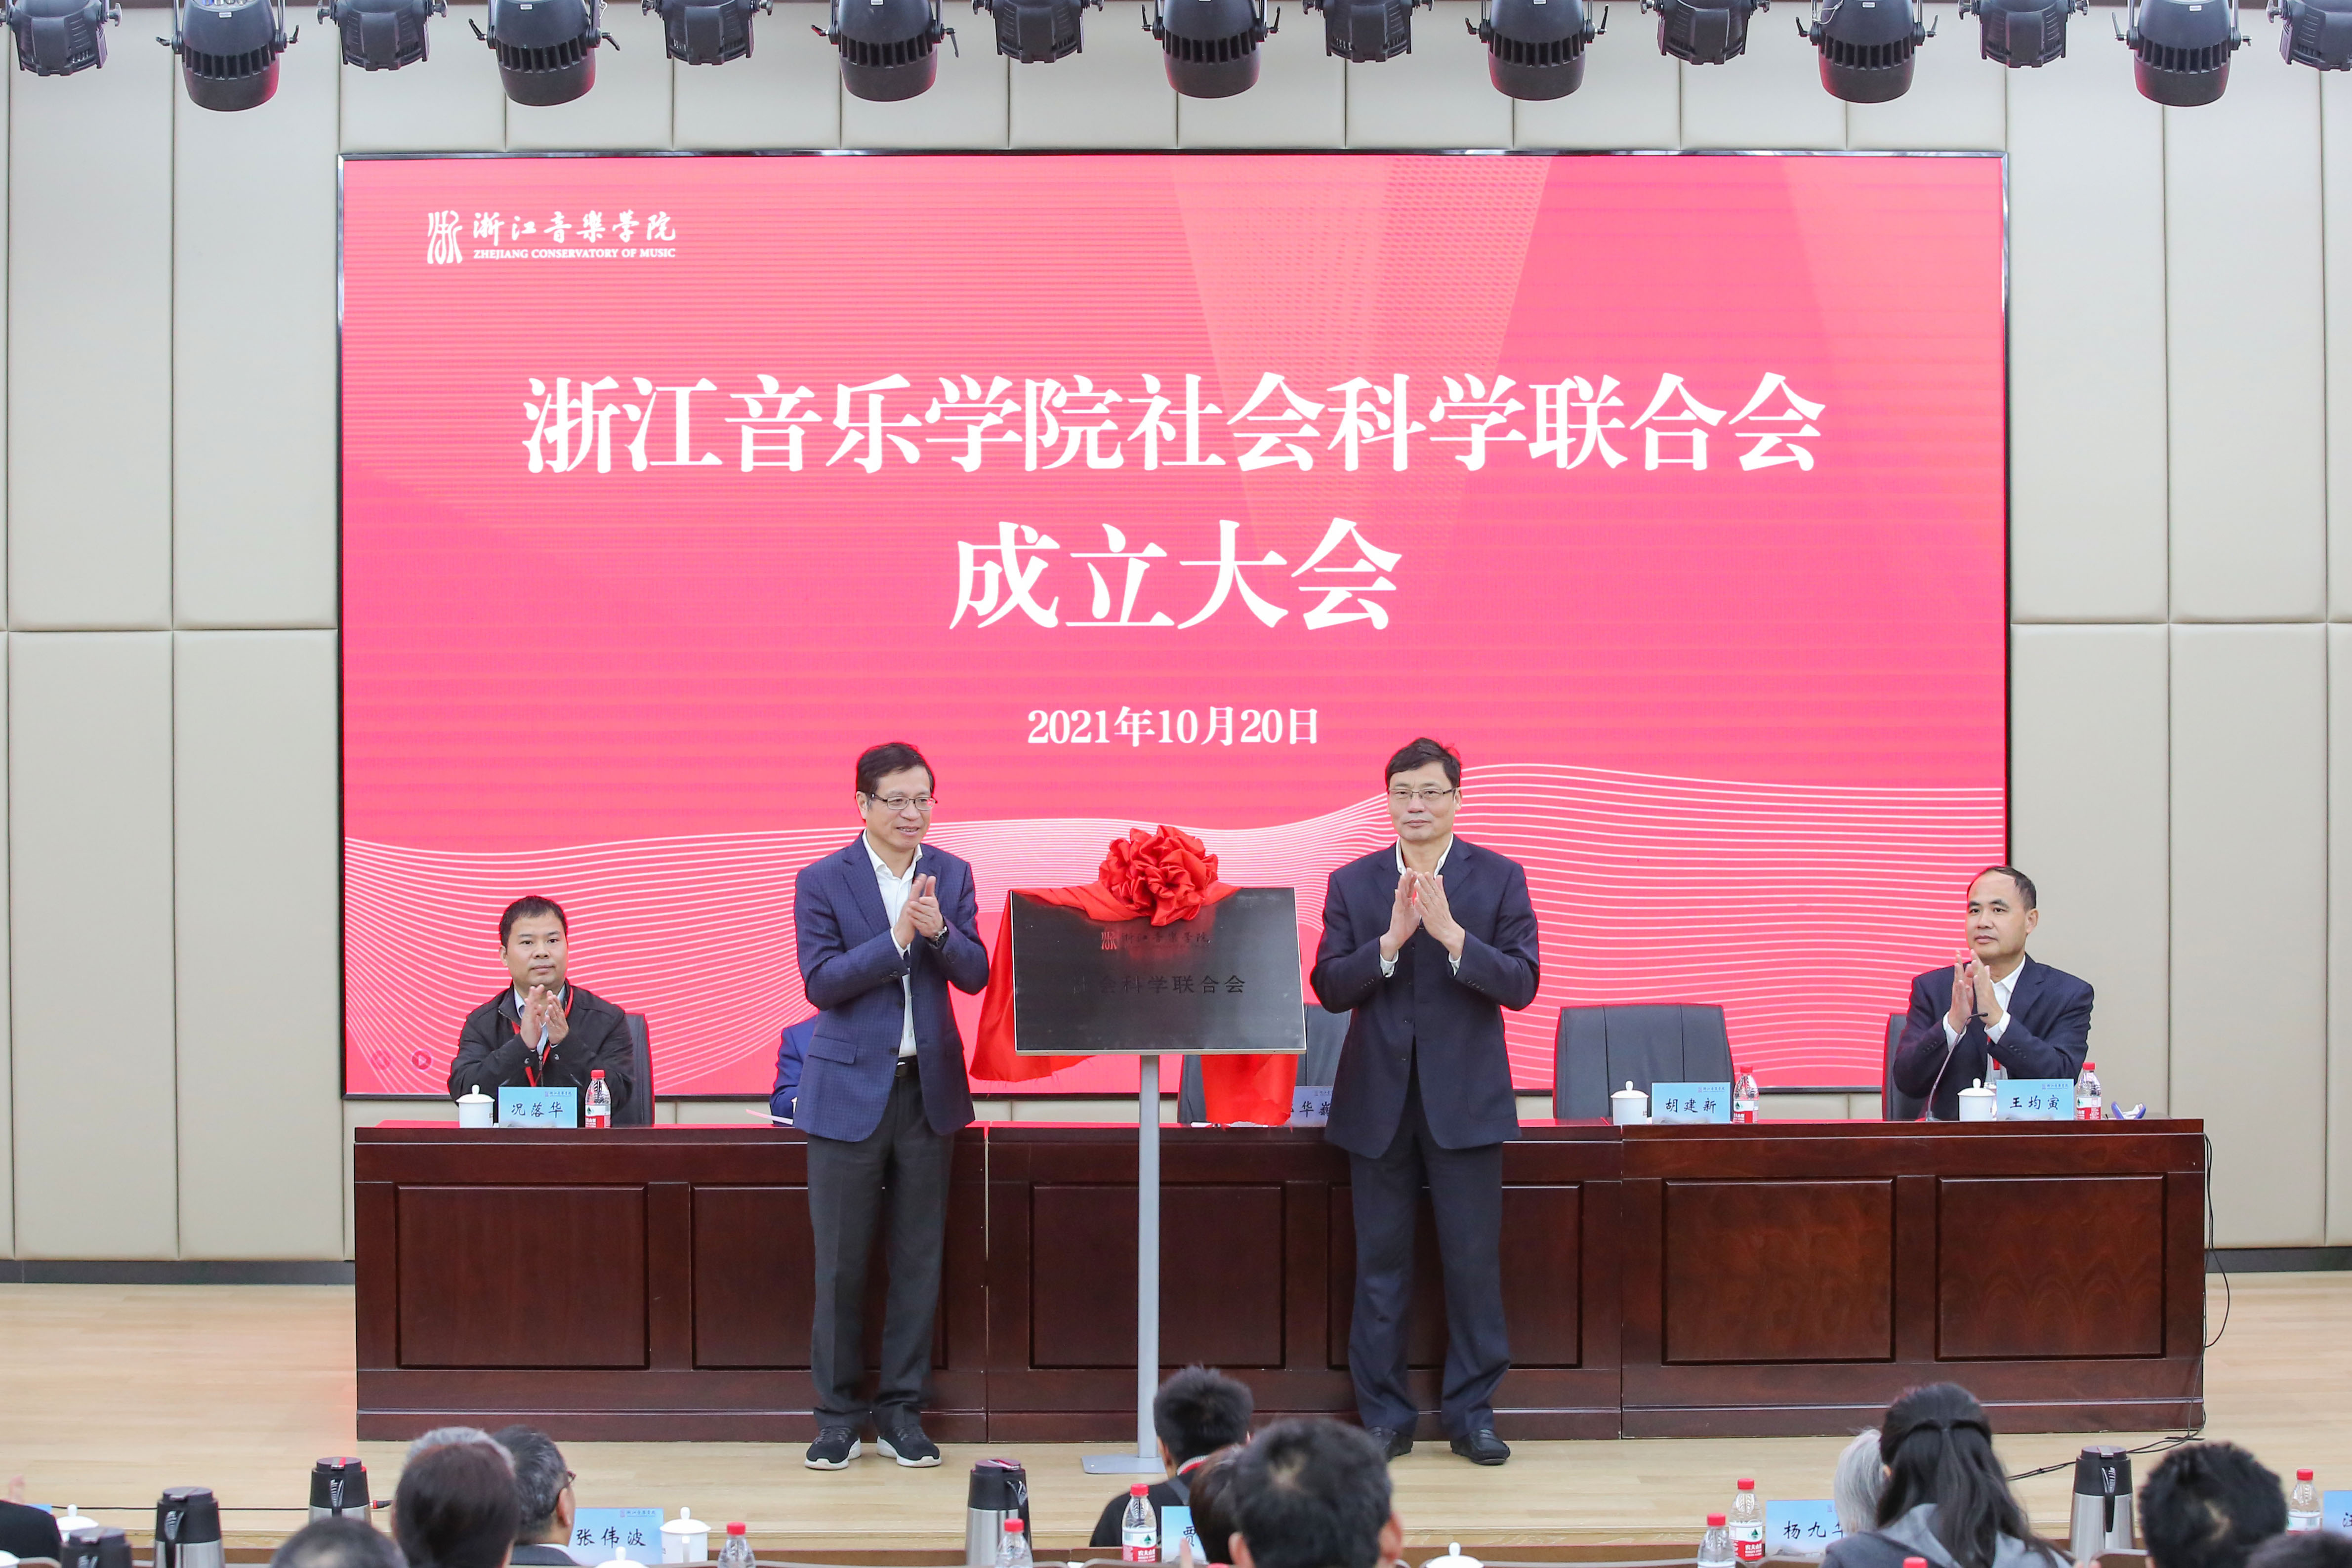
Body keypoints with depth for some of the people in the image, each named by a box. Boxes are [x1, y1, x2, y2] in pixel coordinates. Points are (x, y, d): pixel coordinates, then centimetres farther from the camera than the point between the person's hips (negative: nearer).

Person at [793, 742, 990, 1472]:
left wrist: (939, 929, -17)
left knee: (920, 1257, 6)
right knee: (840, 1262, 1)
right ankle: (838, 1415, 12)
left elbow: (975, 975, 1)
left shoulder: (951, 875, 6)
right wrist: (897, 937, -20)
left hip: (928, 1086, 3)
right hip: (849, 1089, -3)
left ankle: (901, 1411, 16)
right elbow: (821, 982, -11)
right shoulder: (822, 881, -4)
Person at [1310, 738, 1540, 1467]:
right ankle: (1384, 1416, 14)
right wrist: (1391, 940, -17)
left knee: (1473, 1260, 2)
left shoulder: (1499, 879, 1)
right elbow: (1329, 987, -2)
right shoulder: (1352, 883, 6)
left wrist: (1451, 934, -20)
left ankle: (1472, 1412, 13)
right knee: (1380, 1262, 6)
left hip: (1465, 1100, -1)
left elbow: (1520, 984, -7)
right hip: (1379, 1101, 1)